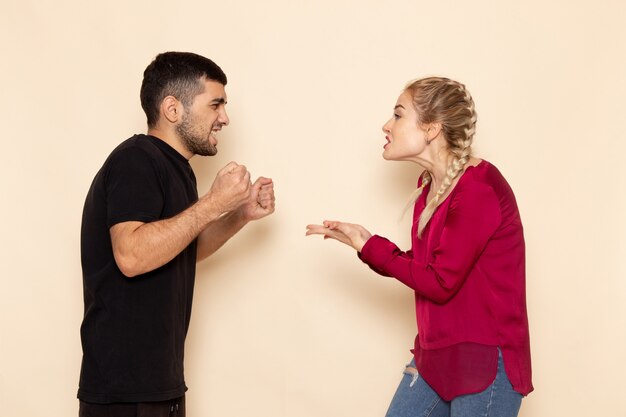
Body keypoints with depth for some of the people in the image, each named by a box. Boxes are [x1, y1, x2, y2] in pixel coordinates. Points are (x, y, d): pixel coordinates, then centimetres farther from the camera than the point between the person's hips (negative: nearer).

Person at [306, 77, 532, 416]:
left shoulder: (479, 189, -19)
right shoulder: (430, 184, 8)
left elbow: (440, 283, -18)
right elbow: (424, 268, 7)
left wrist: (368, 247, -11)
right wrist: (365, 243, -4)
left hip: (485, 361, -8)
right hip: (436, 356, 8)